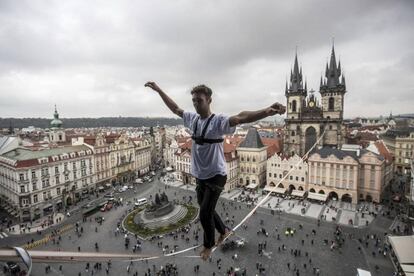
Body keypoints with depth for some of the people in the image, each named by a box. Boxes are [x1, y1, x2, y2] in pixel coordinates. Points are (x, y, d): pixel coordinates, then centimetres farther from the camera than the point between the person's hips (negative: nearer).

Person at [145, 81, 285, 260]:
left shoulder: (218, 121, -20)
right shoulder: (192, 119, 0)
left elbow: (240, 118, -38)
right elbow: (175, 108, 15)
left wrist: (266, 111, -55)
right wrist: (159, 90, 20)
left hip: (216, 176, -7)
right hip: (200, 177, 7)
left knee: (205, 214, 1)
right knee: (207, 211, 21)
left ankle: (208, 245, 31)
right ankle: (224, 231, 48)